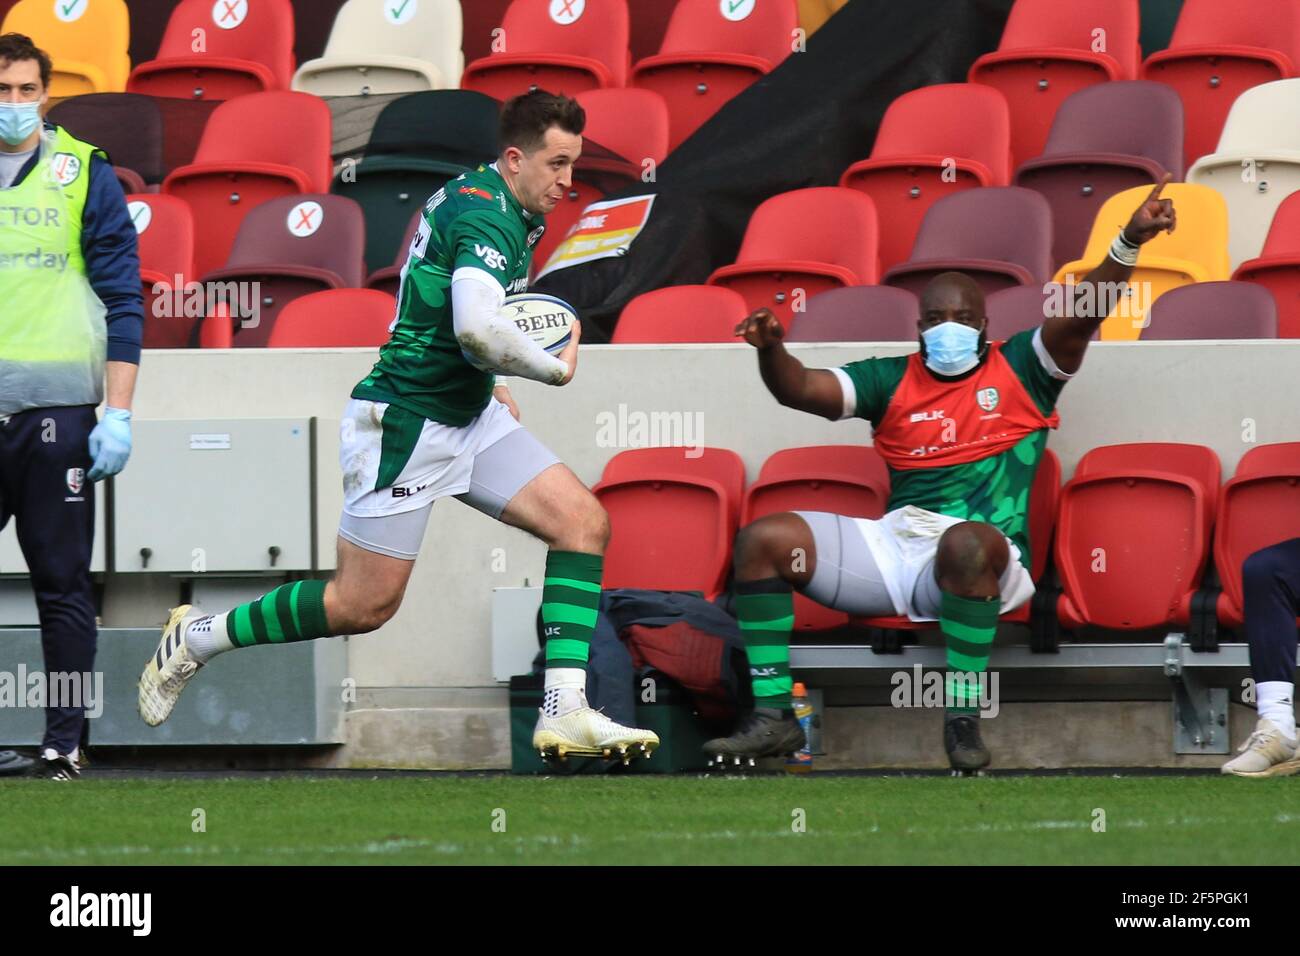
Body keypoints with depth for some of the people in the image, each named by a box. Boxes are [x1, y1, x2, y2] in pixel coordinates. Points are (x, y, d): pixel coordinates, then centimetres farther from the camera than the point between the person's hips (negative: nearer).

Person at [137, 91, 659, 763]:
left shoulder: (517, 213, 11)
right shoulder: (488, 215, -20)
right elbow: (477, 329, -36)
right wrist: (556, 368, -20)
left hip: (468, 416, 10)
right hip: (405, 423, -10)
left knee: (584, 521, -4)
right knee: (365, 604, -4)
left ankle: (564, 712, -8)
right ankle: (196, 639, 15)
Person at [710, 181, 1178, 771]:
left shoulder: (1019, 369, 10)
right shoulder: (891, 381, 16)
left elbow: (1084, 313, -3)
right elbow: (800, 389, 7)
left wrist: (1130, 242, -17)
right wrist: (770, 350, -15)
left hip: (981, 565, -4)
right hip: (894, 543, 4)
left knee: (966, 541, -42)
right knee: (762, 540, -10)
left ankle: (963, 720, -33)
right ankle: (772, 716, -10)